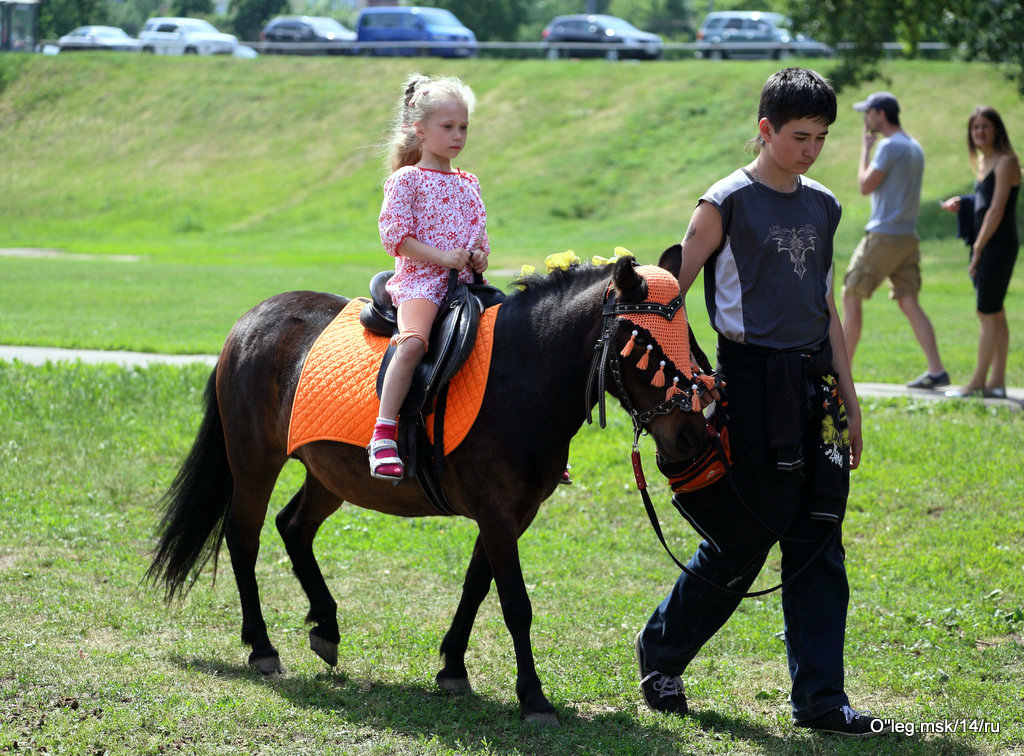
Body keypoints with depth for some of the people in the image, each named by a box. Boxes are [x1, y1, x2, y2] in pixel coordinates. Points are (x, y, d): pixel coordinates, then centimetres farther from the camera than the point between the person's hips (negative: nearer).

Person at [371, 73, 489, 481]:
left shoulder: (467, 184, 20)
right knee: (413, 341, -33)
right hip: (420, 279, -6)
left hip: (465, 281, 6)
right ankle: (383, 432, -33)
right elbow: (394, 234, -7)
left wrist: (480, 255, 0)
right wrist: (442, 257, -15)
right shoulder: (406, 180, 2)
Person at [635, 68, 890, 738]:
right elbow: (671, 292, -4)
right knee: (743, 539, -1)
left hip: (812, 383, 6)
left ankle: (820, 700, 5)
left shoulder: (823, 207, 13)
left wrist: (848, 400, 16)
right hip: (751, 384, -6)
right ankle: (661, 652, 21)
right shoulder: (728, 203, -6)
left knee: (818, 544, 3)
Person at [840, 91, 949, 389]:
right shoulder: (915, 148, 16)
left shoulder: (890, 146, -12)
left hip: (883, 236, -8)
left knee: (851, 297, 1)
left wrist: (865, 148, -2)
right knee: (909, 303, 4)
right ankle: (936, 370, -7)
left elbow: (866, 186, -13)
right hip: (908, 238, 8)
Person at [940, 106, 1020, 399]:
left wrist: (979, 248, -15)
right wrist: (961, 203, 5)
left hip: (998, 244, -9)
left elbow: (997, 210, -16)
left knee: (988, 313, -7)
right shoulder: (982, 162, 15)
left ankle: (977, 382, -4)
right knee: (994, 313, 10)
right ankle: (997, 381, 13)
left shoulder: (1006, 162, -12)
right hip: (984, 245, 9)